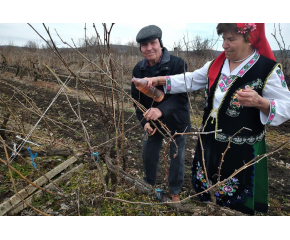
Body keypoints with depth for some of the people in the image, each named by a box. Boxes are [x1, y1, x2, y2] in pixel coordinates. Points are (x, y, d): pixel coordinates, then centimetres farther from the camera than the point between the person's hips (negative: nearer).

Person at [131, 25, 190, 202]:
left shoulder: (178, 64, -20)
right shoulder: (138, 69, -6)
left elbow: (182, 95, -26)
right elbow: (136, 98, -2)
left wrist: (162, 110, -43)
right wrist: (144, 121, -15)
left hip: (176, 122, -3)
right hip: (152, 122, 4)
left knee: (177, 158, 11)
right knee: (148, 155, 17)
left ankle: (175, 191, 37)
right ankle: (149, 184, 47)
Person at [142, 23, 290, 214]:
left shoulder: (268, 69, -13)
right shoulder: (216, 65, 5)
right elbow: (190, 80, 11)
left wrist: (259, 102, -33)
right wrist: (159, 80, 2)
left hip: (242, 150, -5)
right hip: (210, 143, 6)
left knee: (236, 204, 9)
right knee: (206, 194, 21)